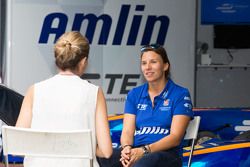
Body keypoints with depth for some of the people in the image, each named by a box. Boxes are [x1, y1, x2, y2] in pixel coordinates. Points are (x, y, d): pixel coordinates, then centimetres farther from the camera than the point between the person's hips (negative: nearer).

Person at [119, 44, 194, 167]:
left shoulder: (180, 94, 6)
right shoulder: (134, 94, 20)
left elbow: (175, 137, -4)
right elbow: (127, 131, 10)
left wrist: (145, 150, -20)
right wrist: (127, 148, -16)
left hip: (166, 154, -4)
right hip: (136, 151, 4)